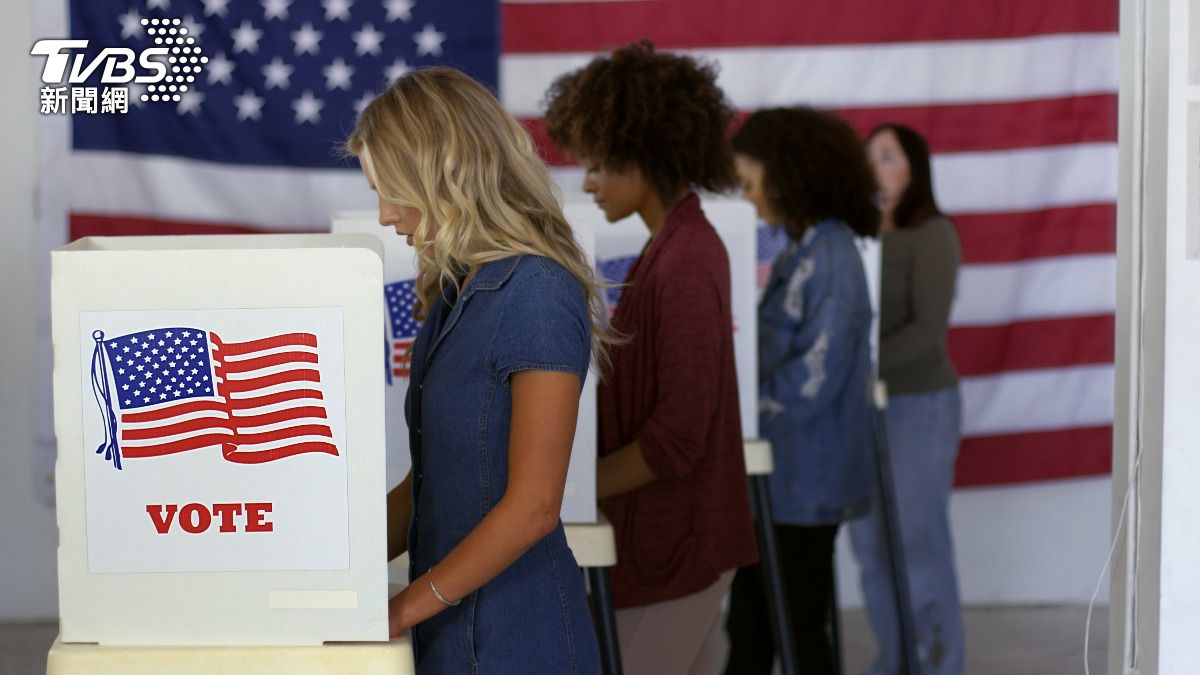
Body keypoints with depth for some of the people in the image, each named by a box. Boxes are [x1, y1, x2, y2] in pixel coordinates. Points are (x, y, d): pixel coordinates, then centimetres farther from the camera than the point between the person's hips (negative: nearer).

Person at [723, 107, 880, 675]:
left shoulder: (828, 259, -18)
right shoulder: (802, 250, 11)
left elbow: (814, 375, -21)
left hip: (804, 479, -9)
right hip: (782, 473, 9)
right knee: (749, 627, 14)